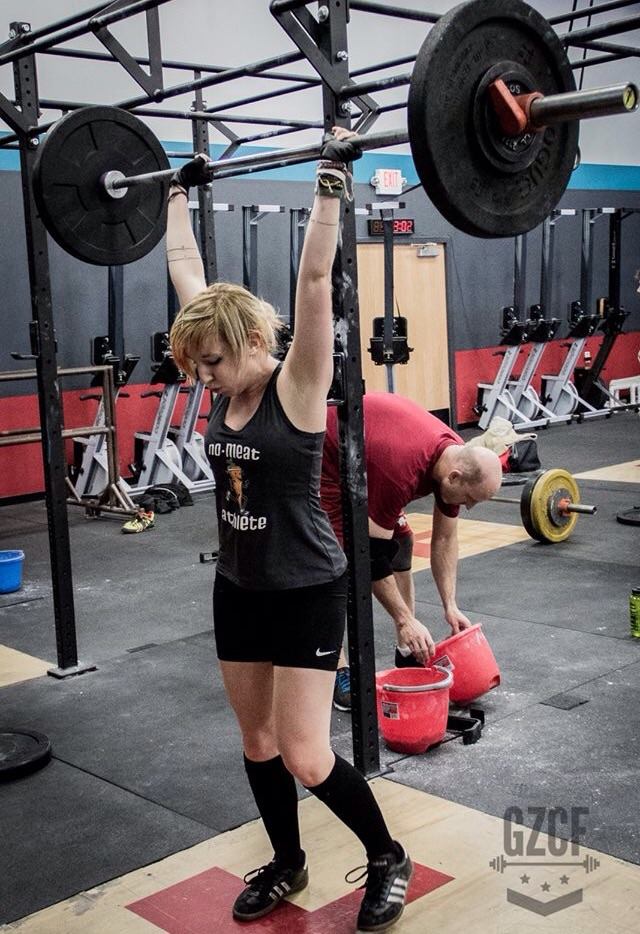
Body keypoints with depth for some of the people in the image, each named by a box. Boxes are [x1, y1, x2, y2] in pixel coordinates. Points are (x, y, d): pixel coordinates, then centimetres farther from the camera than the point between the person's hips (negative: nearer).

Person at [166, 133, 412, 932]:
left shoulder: (297, 384, -17)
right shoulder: (226, 387, -1)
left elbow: (315, 279, -27)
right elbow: (186, 274, 5)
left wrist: (332, 182, -28)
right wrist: (179, 193, 11)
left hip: (306, 591, -7)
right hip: (238, 588, 7)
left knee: (305, 758, -4)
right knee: (257, 744, 16)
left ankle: (387, 856, 22)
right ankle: (287, 864, 37)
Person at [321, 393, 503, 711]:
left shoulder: (459, 459, -16)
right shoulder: (400, 471, -40)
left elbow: (444, 538, -4)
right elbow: (370, 553, -32)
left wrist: (450, 606, -7)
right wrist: (405, 620, -27)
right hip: (325, 455, -8)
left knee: (400, 543, 2)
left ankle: (408, 654, 12)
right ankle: (339, 672, -11)